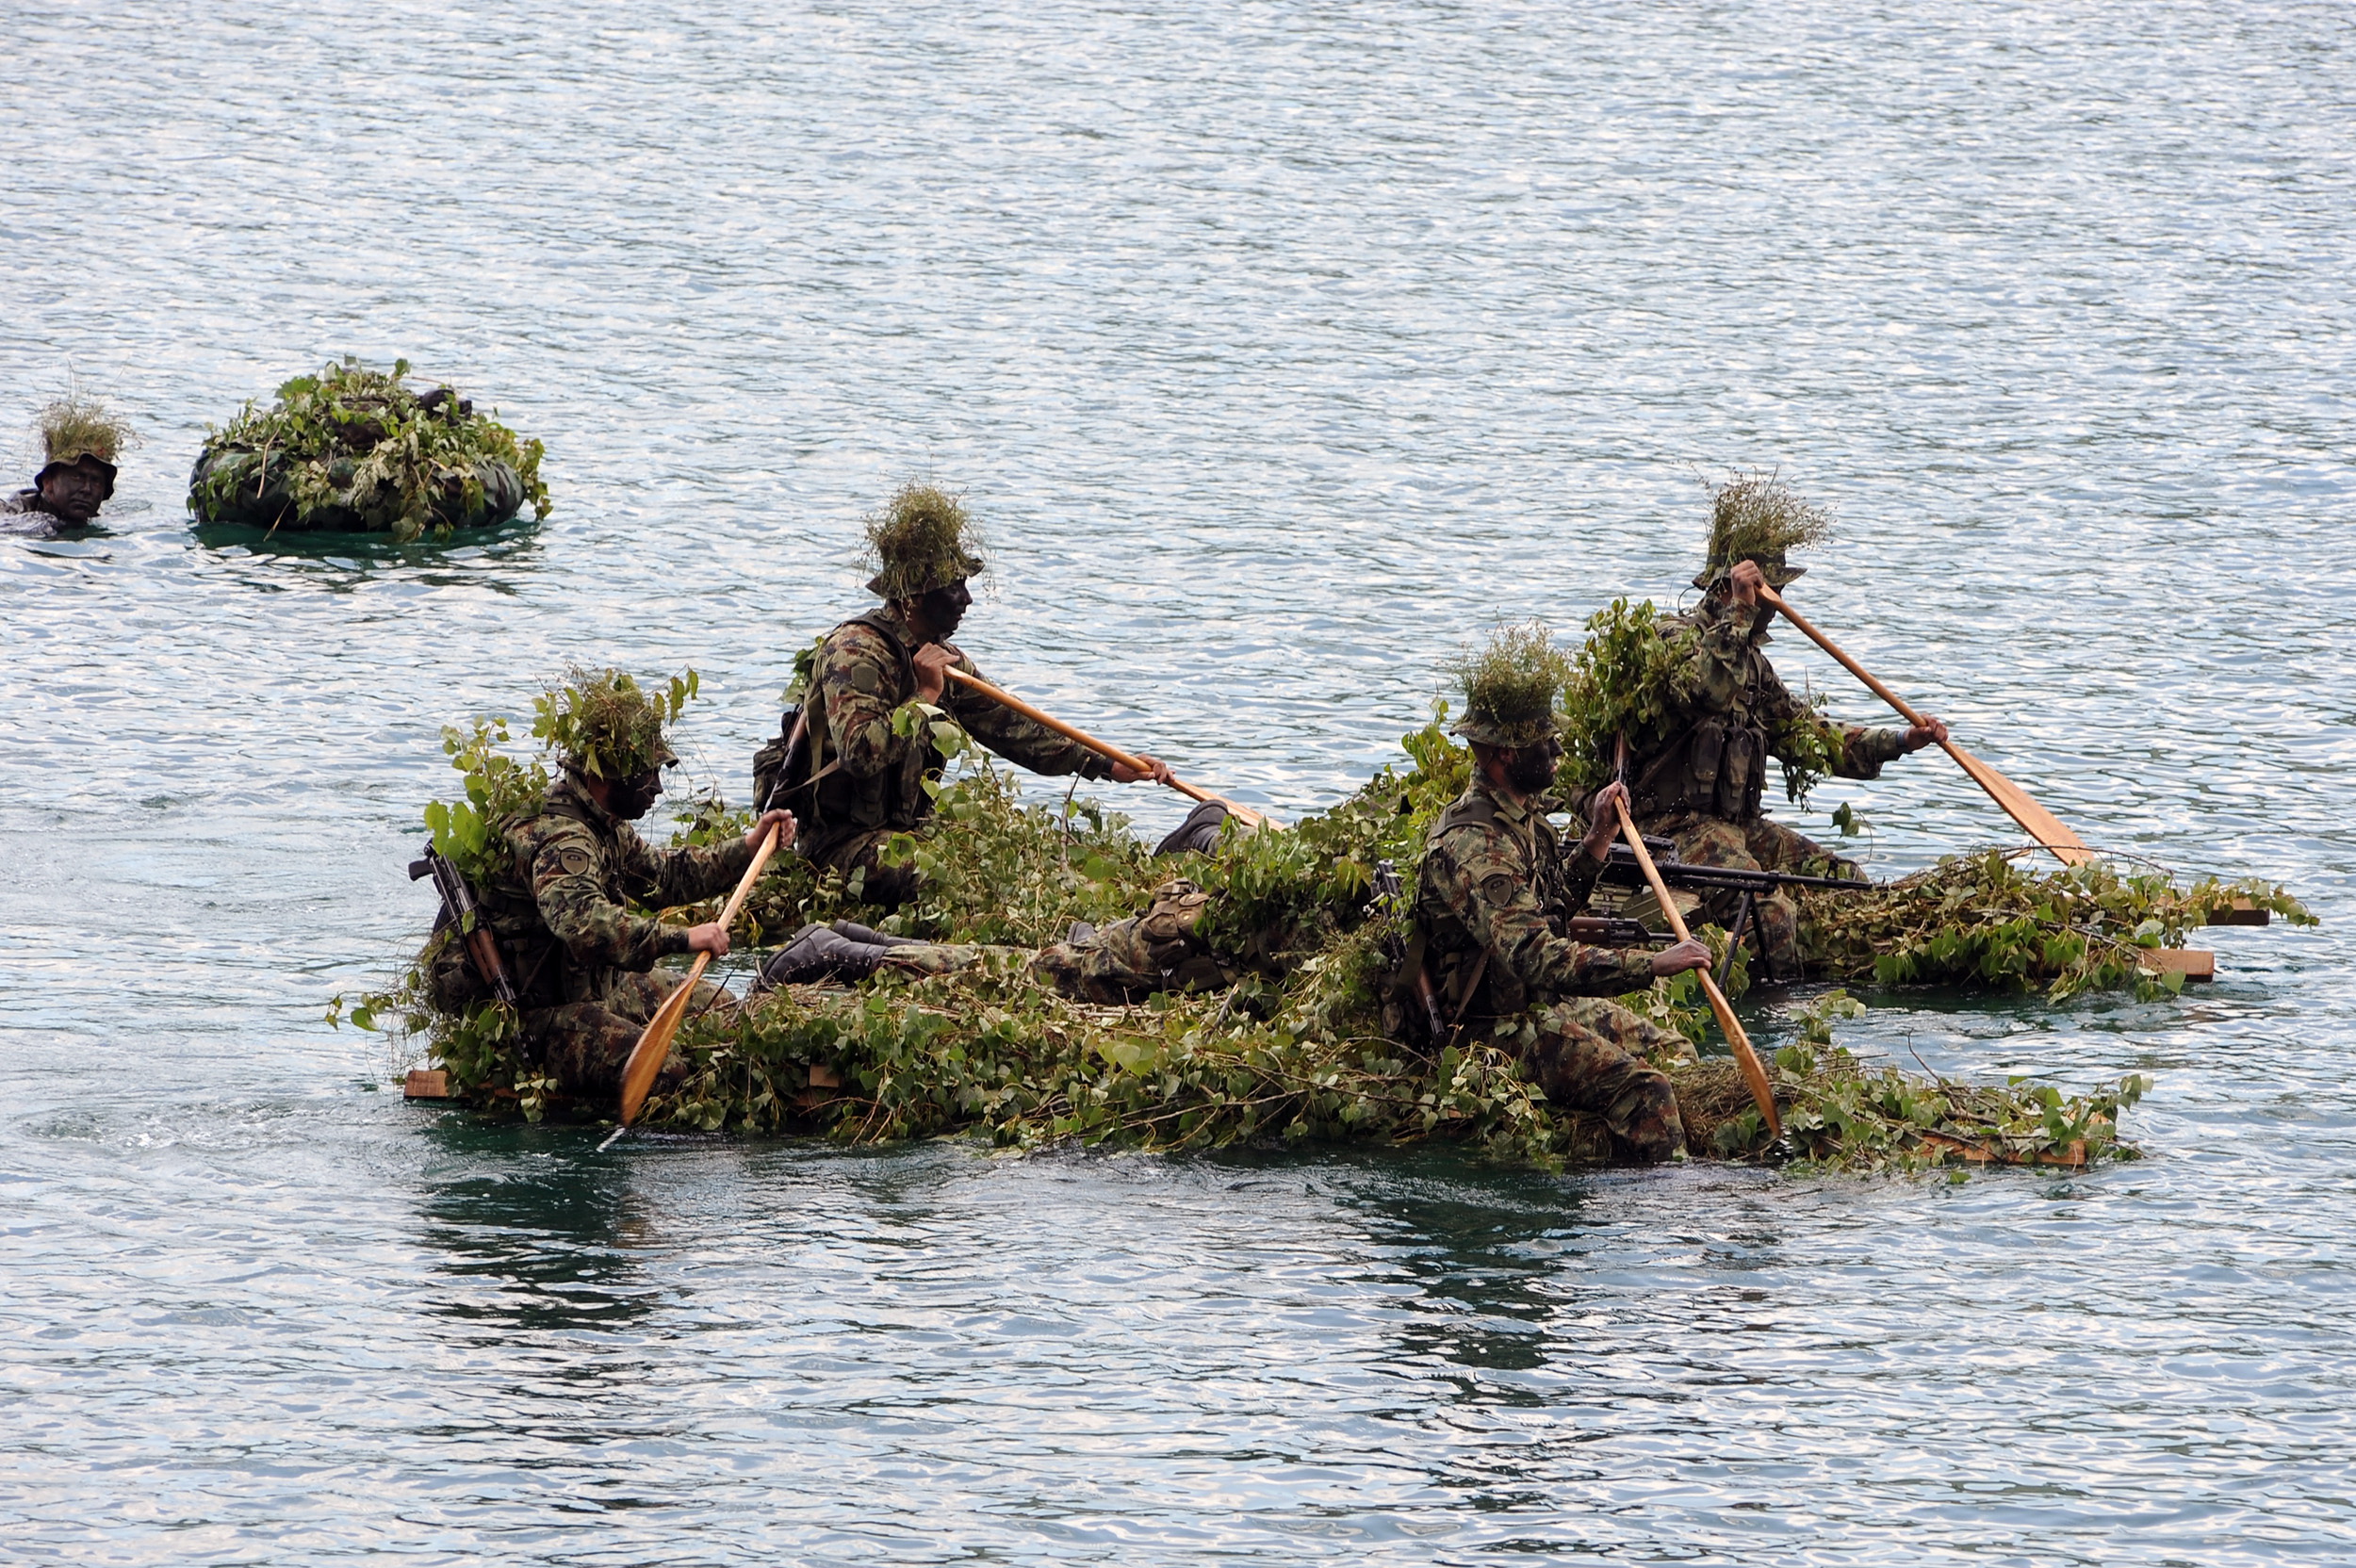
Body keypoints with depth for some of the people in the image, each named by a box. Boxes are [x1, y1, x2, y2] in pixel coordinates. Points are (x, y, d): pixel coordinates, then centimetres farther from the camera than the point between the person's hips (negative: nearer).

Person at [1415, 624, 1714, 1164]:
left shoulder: (1523, 816, 8)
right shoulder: (1475, 844, -26)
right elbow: (1534, 960, -35)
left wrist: (1598, 836, 14)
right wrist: (1653, 965, -37)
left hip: (1546, 1006, 11)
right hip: (1495, 1030, -11)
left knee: (1677, 1055, 13)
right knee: (1642, 1089, -25)